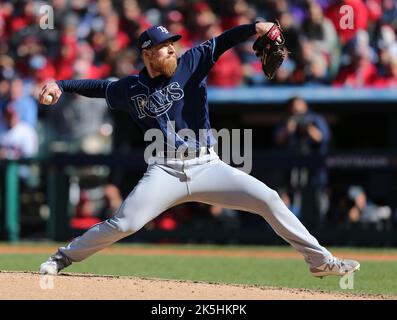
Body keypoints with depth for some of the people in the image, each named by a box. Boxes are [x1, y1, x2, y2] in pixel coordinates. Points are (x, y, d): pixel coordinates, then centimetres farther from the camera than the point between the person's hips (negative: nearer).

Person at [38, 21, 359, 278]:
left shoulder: (190, 64, 3)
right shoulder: (131, 89, 7)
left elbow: (222, 42, -11)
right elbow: (99, 86, 22)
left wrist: (255, 28, -27)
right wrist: (61, 84, 10)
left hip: (207, 167, 1)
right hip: (165, 172, -1)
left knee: (268, 199, -11)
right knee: (124, 224, -15)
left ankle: (320, 260, -4)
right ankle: (63, 258, 6)